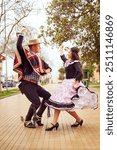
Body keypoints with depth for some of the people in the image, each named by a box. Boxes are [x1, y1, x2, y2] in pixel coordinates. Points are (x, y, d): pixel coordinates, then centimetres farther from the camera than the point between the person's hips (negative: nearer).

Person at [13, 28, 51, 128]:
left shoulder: (39, 59, 15)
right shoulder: (26, 55, -5)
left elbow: (48, 67, 25)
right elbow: (19, 46, -24)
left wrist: (48, 70, 1)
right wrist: (22, 34, -14)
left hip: (34, 84, 8)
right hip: (26, 84, -8)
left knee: (48, 96, 1)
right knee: (36, 102, -16)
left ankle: (38, 116, 15)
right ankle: (27, 121, 8)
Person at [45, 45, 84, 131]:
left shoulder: (76, 62, -11)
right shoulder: (68, 61, 17)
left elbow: (80, 73, -24)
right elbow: (63, 58, 41)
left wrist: (76, 83, -26)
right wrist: (61, 50, 49)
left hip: (71, 84, -10)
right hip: (66, 83, 10)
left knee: (66, 105, -14)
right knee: (58, 102, 2)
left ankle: (79, 120, 6)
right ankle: (55, 123, 3)